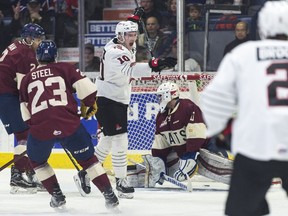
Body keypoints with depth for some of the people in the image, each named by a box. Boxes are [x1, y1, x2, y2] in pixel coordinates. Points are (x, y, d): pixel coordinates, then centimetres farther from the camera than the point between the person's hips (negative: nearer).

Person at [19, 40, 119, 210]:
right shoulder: (65, 69, 11)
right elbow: (87, 88, 2)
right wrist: (90, 105, 21)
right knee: (87, 158, 16)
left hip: (40, 127, 1)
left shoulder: (27, 79, 18)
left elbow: (25, 112, 20)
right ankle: (109, 196, 8)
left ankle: (57, 196, 21)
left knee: (37, 160, 28)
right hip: (69, 124, 0)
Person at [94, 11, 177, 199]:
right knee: (120, 139, -12)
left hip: (119, 101, 10)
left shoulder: (123, 46, 6)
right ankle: (120, 182, -7)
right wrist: (156, 65, -54)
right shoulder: (115, 52, -24)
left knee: (108, 140, 17)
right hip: (108, 101, -10)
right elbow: (131, 69, -43)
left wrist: (135, 17, 35)